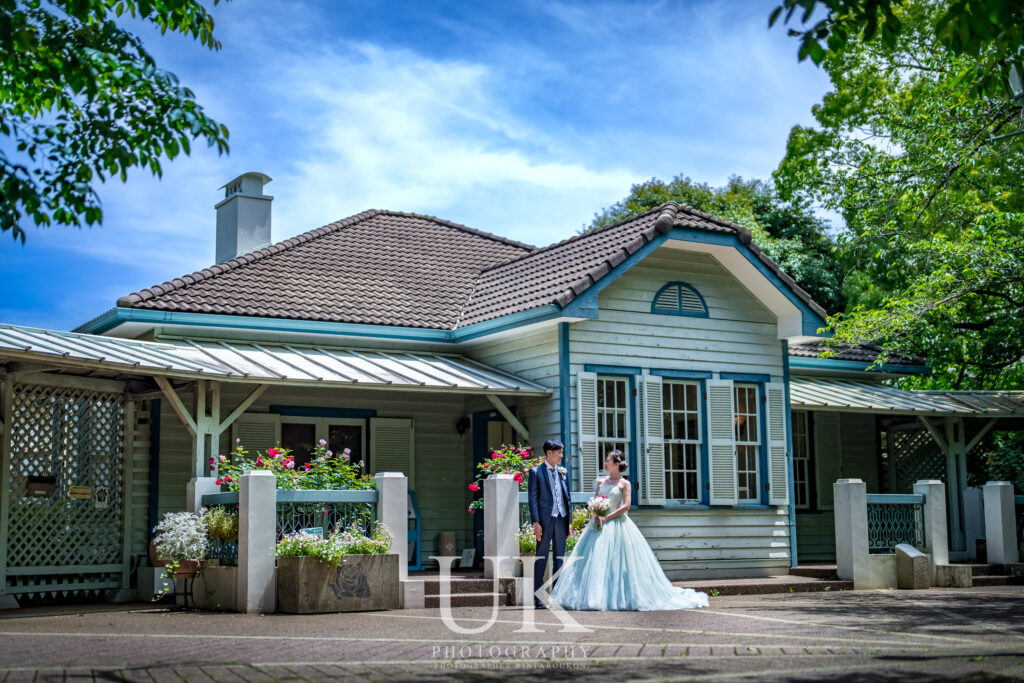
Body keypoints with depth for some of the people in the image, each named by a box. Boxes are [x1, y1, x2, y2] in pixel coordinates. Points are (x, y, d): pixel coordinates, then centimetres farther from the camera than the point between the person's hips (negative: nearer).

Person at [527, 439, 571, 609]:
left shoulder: (562, 472, 14)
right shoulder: (536, 472, -1)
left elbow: (567, 497, 16)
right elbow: (533, 498, -5)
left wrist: (569, 521, 10)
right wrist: (536, 523, -12)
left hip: (561, 518, 5)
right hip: (545, 519, -5)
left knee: (560, 557, 7)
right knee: (541, 557, -2)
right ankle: (538, 597, 1)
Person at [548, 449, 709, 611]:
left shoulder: (624, 483, -1)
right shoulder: (601, 482, 15)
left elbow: (626, 506, -10)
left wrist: (607, 518, -15)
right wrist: (596, 516, -7)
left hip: (616, 524, -5)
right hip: (599, 523, 5)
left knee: (617, 560, -8)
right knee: (595, 560, -2)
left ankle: (619, 598, -3)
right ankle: (596, 597, 1)